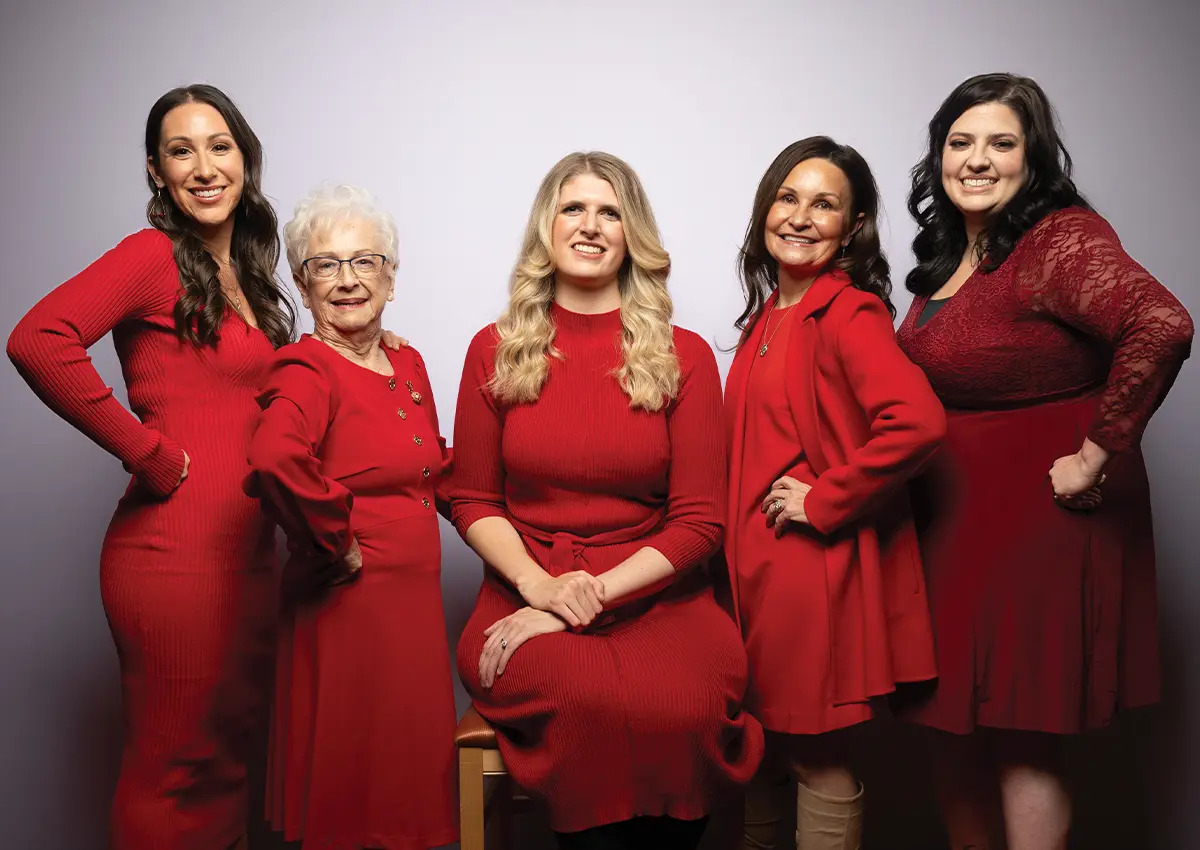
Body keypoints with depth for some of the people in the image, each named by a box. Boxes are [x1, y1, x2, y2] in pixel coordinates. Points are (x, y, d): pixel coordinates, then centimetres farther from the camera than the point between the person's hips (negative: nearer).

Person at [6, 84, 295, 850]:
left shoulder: (246, 276, 15)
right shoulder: (154, 254, -8)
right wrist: (152, 456, -17)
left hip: (247, 551, 8)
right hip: (176, 550, -8)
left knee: (229, 760, 17)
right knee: (176, 770, 3)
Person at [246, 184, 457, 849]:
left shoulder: (408, 365, 11)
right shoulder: (308, 370, -13)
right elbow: (275, 457, -34)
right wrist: (337, 544, -22)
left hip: (414, 601, 7)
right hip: (349, 608, -7)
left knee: (411, 781, 17)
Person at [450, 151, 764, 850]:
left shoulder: (684, 357, 6)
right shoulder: (496, 351, 9)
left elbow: (699, 521, 1)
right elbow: (472, 500, 9)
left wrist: (595, 594, -12)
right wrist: (539, 585, -10)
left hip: (656, 593, 0)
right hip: (527, 590, 0)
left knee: (685, 706, -33)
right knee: (594, 701, -33)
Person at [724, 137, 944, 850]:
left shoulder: (851, 314, -14)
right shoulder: (767, 315, 11)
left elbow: (918, 421, -30)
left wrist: (823, 502, -20)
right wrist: (739, 538, 11)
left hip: (819, 566, -8)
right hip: (757, 563, 8)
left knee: (815, 757, 5)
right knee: (763, 742, 19)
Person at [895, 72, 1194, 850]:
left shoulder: (1061, 239, -15)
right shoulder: (948, 253, 10)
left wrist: (1097, 455, -25)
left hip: (1040, 518, -8)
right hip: (952, 521, 8)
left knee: (1019, 737, 1)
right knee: (957, 721, 15)